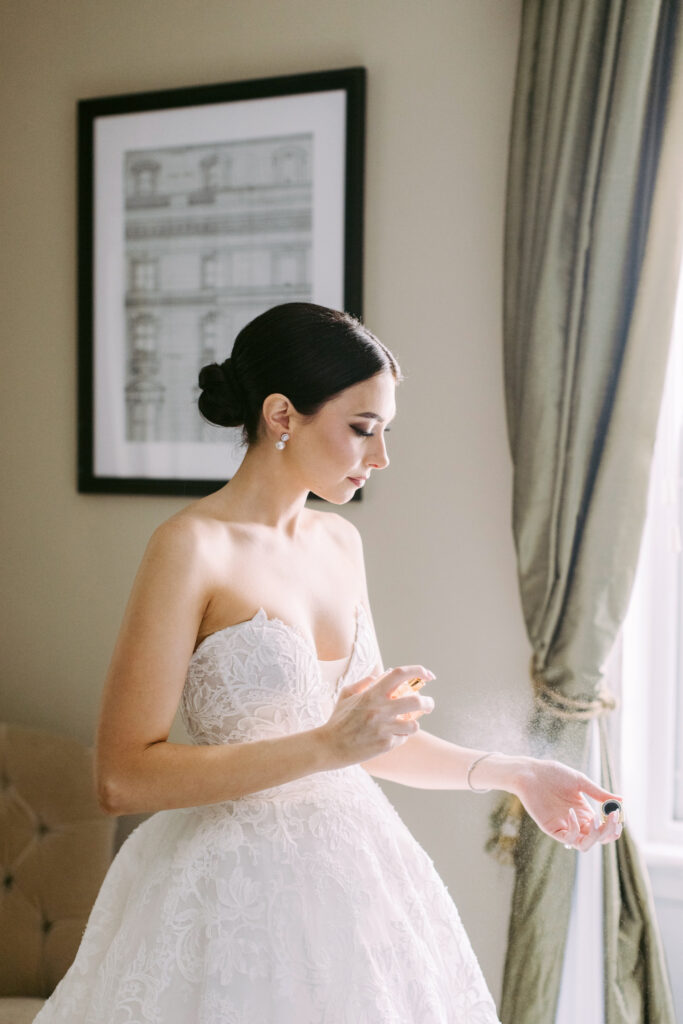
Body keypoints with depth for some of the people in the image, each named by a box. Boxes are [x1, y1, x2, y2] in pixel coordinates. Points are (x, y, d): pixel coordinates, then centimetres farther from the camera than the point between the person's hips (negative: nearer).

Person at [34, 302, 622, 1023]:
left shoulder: (340, 542, 6)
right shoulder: (192, 546, -15)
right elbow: (123, 777, -20)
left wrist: (512, 773, 8)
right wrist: (326, 747, -24)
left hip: (351, 868, 7)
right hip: (241, 887, -6)